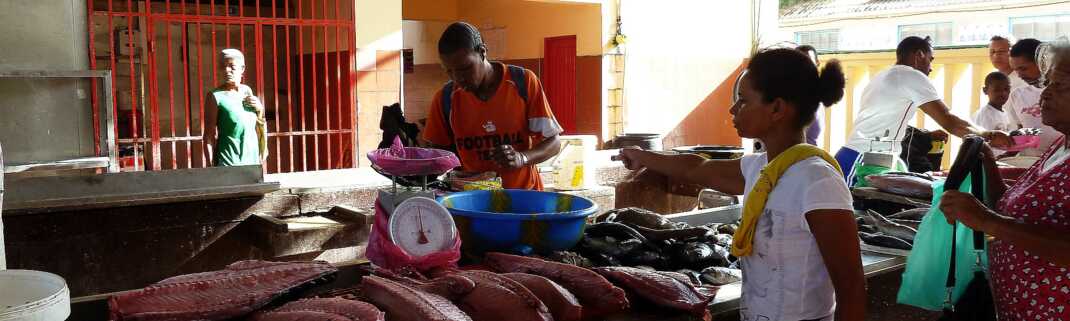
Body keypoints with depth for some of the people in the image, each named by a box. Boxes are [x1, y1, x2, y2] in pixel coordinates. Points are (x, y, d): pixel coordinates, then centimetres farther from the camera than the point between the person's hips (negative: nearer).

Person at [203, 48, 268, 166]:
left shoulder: (247, 91, 8)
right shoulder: (215, 96, -7)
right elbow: (209, 136, -8)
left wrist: (259, 110, 0)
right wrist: (212, 167, -13)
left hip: (252, 159, 5)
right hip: (227, 163, -5)